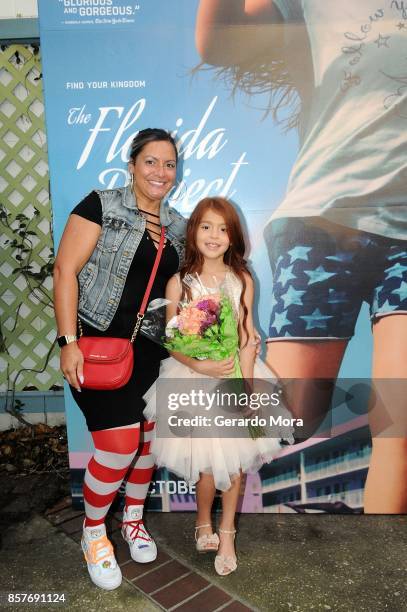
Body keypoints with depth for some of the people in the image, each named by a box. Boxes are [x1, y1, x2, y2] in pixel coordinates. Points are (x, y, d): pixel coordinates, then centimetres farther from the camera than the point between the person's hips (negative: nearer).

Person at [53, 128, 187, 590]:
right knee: (119, 447, -9)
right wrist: (68, 342, -17)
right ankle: (93, 532, 22)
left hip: (153, 349, 6)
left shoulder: (178, 226, 11)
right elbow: (65, 270, -12)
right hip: (100, 344, -6)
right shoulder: (102, 206, -7)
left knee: (148, 438, 12)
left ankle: (134, 519, 39)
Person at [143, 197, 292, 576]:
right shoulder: (179, 283, -5)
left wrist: (247, 386, -10)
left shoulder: (242, 280, 0)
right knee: (209, 461, 2)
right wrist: (200, 366, -20)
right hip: (193, 378, -2)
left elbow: (247, 338, -2)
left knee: (235, 459, 6)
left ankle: (226, 531, 29)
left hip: (236, 374, 2)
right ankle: (203, 523, 31)